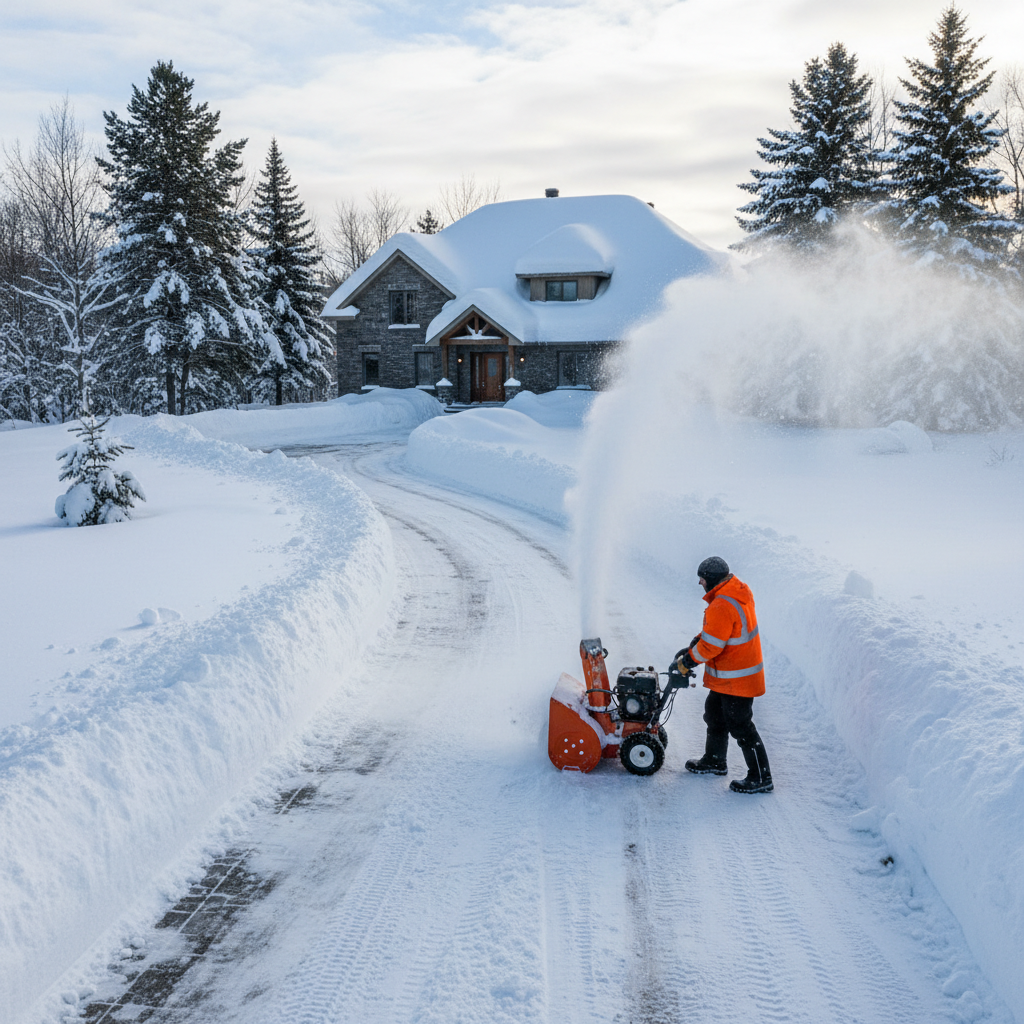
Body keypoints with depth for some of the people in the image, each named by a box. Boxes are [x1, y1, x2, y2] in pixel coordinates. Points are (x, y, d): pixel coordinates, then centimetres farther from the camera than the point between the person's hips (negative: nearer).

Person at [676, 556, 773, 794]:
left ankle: (761, 778, 7)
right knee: (715, 713, 23)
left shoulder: (722, 607, -28)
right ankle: (714, 761, 40)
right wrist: (693, 646, 11)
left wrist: (688, 660, -11)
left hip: (736, 679, -11)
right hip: (727, 677, 11)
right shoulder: (737, 592, 5)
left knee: (740, 726, -2)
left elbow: (710, 645, -26)